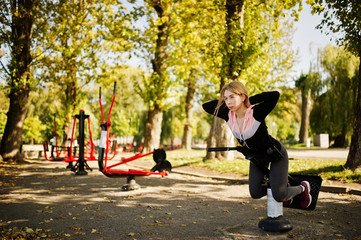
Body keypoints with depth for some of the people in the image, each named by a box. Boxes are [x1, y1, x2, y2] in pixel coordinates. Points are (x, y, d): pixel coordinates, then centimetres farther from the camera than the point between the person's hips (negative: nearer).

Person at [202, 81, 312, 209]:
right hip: (256, 158, 6)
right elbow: (206, 106, -12)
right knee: (255, 193, 8)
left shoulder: (256, 113, -32)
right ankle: (285, 188, 34)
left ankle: (302, 188, 21)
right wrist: (223, 101, -19)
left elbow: (275, 95, -46)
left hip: (276, 156, -6)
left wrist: (250, 100, -34)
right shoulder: (228, 115, -16)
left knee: (279, 195, -11)